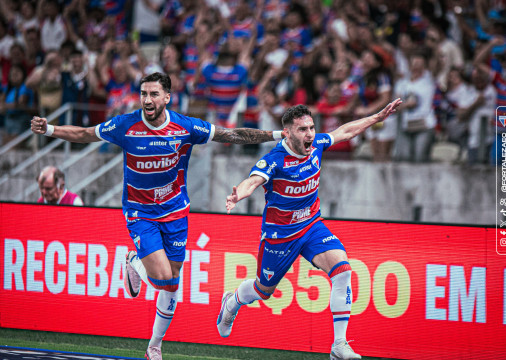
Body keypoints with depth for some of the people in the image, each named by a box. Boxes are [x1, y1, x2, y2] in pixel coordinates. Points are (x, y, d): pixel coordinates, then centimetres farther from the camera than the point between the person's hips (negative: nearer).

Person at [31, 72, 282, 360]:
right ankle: (134, 264, 18)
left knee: (171, 285, 5)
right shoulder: (125, 126, -13)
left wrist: (277, 135, -7)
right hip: (140, 213, -2)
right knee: (161, 276, -18)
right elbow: (83, 134, 0)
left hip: (175, 212, 2)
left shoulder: (186, 127, -10)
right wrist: (49, 130, -13)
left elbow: (232, 135, -3)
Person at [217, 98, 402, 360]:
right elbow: (252, 181, -45)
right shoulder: (274, 160, -26)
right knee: (264, 290, 15)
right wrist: (238, 195, -67)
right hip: (279, 234, -4)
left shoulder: (316, 145, -8)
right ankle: (231, 303, 53)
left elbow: (345, 132, 12)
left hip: (312, 226, 4)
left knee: (342, 268, -20)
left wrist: (378, 117, 17)